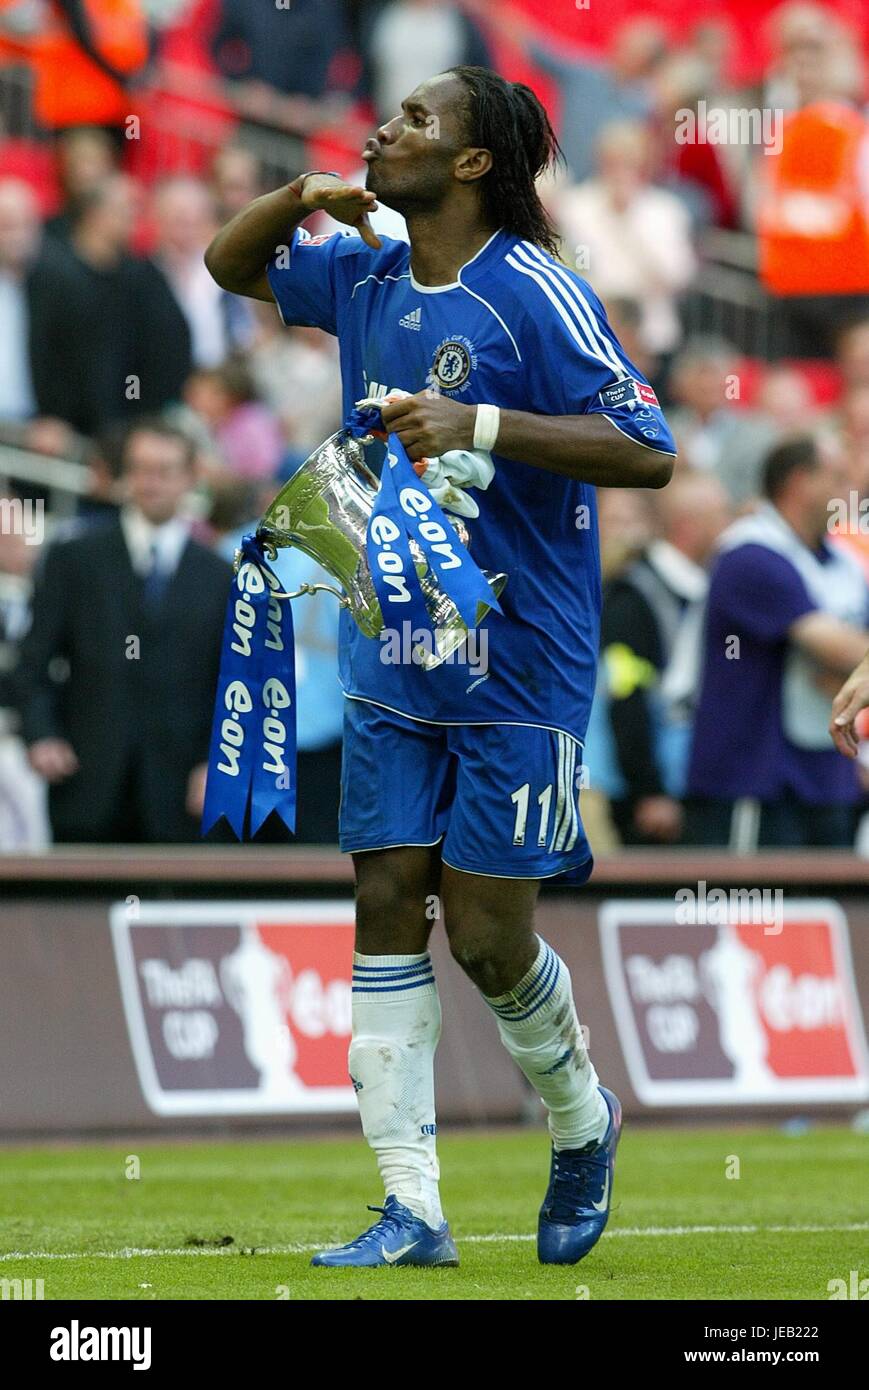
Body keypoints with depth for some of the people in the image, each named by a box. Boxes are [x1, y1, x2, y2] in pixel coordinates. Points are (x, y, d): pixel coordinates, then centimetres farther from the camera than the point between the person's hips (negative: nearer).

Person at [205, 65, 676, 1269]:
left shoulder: (534, 293, -15)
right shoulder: (366, 276, 6)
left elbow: (646, 451, -19)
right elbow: (231, 265, 24)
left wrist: (482, 425, -28)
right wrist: (304, 196, 2)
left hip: (518, 670, -6)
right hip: (392, 662, 6)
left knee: (487, 940, -2)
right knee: (388, 910, 0)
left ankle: (583, 1123, 27)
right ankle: (411, 1209, 3)